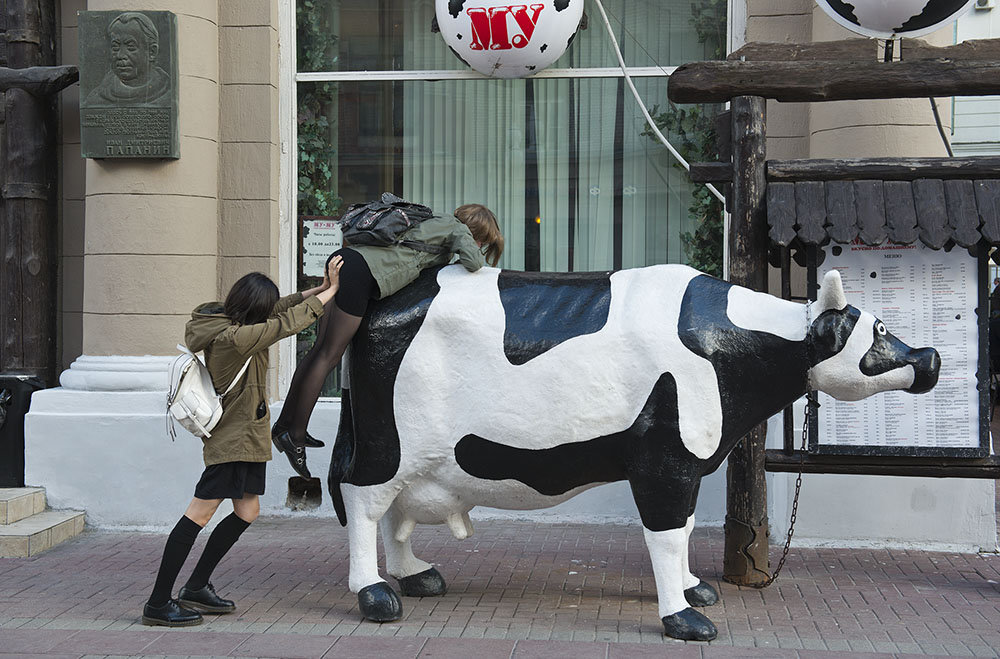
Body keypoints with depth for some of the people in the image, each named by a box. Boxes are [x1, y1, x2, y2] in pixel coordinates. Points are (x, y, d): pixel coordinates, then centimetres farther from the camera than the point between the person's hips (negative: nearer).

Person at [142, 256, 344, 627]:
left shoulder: (225, 320, 5)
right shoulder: (234, 337, -23)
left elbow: (280, 310, 16)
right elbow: (286, 324, -22)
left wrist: (317, 290, 5)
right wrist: (328, 293, -14)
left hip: (245, 434, 11)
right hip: (231, 437, -11)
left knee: (246, 512, 14)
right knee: (200, 513, -8)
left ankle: (196, 588, 24)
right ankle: (157, 604, -4)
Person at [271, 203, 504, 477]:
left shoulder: (433, 223, 31)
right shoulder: (457, 227, 9)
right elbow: (473, 262, -4)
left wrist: (447, 257, 31)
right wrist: (480, 257, 18)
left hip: (343, 258, 9)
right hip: (362, 272, -9)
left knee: (320, 348, 11)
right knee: (329, 355, -6)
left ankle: (284, 424, 15)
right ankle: (295, 435, -3)